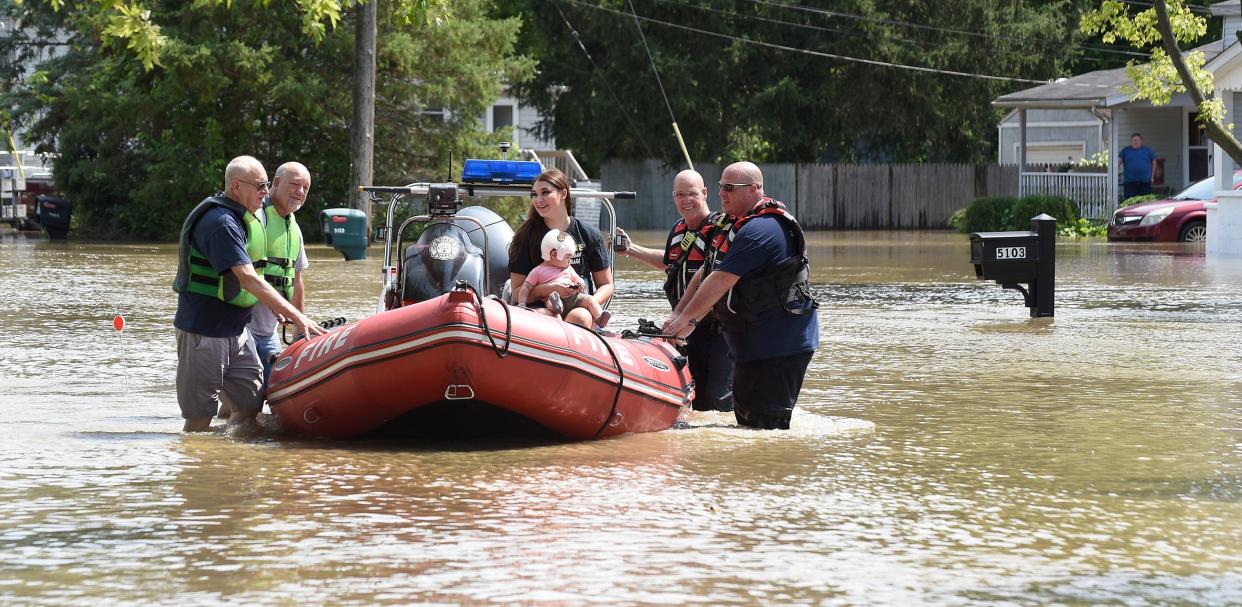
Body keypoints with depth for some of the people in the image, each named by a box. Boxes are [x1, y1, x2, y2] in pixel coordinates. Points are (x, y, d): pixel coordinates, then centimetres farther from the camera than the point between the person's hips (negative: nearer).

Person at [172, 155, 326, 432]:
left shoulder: (242, 217, 12)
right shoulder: (221, 223, -20)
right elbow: (248, 279, -28)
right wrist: (296, 316, -31)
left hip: (235, 329, 10)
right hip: (204, 332, -10)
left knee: (250, 407, 5)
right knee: (200, 419, -5)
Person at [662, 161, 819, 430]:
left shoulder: (760, 229, -20)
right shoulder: (740, 225, 16)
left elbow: (721, 280, -22)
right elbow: (705, 274, 16)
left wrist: (687, 317, -15)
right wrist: (678, 315, 7)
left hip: (779, 345, -11)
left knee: (766, 422, -10)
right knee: (745, 414, 16)